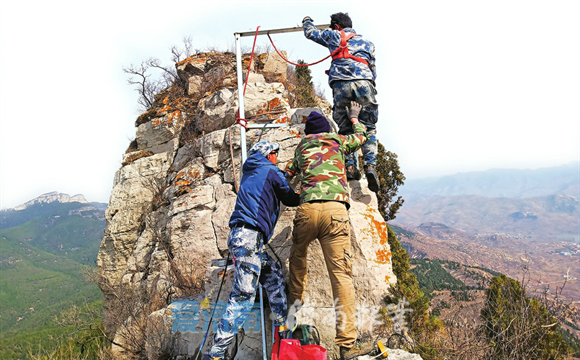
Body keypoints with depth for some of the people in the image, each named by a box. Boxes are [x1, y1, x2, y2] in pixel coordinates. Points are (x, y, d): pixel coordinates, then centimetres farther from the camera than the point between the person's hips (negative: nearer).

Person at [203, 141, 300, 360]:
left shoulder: (250, 173, 24)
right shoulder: (272, 172, 3)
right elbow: (291, 199, 9)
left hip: (240, 236, 10)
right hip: (249, 237, -9)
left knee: (274, 275, 20)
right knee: (243, 294, -11)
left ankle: (282, 328, 24)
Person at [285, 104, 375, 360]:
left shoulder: (301, 147, 24)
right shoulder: (338, 142, 21)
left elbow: (289, 172, 39)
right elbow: (361, 135, 41)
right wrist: (354, 117, 59)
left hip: (307, 209, 2)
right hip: (336, 209, -1)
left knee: (297, 258, 29)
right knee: (341, 275, -5)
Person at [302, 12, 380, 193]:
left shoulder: (334, 35, 25)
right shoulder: (367, 43, 31)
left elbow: (310, 32, 40)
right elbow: (373, 72, 29)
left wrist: (307, 21, 60)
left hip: (340, 84, -1)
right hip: (364, 82, 1)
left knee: (345, 129, 8)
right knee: (368, 129, 4)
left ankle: (350, 166, -6)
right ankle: (370, 166, -13)